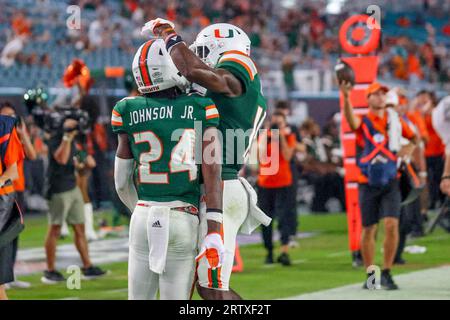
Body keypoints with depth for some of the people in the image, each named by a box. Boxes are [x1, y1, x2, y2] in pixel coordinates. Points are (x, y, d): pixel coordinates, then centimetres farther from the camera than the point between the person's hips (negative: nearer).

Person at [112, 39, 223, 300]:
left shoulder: (129, 112, 2)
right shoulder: (201, 109, -4)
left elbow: (122, 182, 9)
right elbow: (212, 173, -9)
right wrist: (215, 231, -9)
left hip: (144, 216, 2)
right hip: (184, 218, -2)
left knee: (139, 298, 10)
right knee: (175, 298, 4)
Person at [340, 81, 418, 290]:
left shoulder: (395, 120, 6)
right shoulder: (363, 122, -4)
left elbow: (414, 136, 24)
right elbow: (351, 120, -30)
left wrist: (411, 146, 0)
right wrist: (346, 98, -49)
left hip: (390, 182, 1)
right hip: (368, 184, -1)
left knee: (391, 225, -13)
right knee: (368, 230, 5)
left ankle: (386, 273, -2)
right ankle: (370, 275, 19)